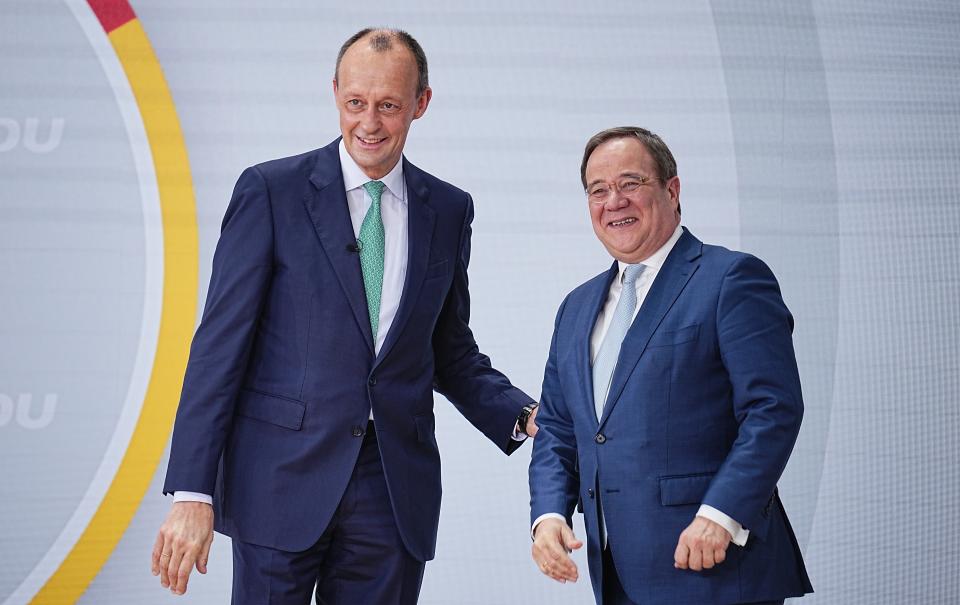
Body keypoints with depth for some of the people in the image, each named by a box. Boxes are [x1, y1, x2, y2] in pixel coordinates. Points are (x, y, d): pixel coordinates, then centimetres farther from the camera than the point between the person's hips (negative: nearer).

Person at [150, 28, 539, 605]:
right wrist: (193, 493, -11)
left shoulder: (449, 210, 9)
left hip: (395, 490, 3)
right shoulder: (271, 190, -3)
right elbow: (220, 345, -5)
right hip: (282, 481, -3)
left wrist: (524, 418, -1)